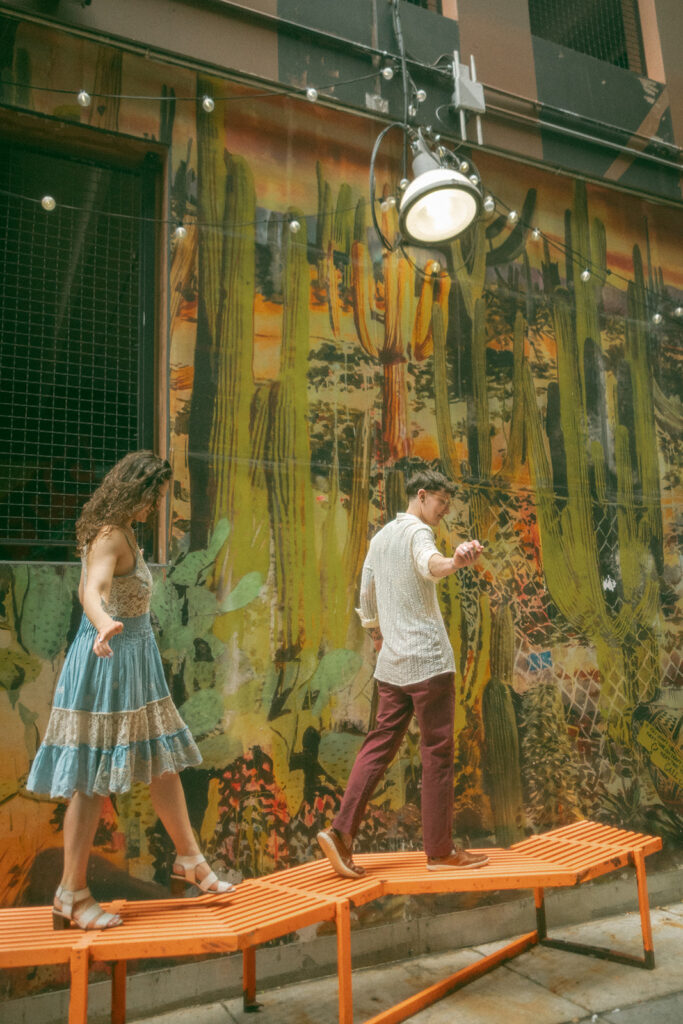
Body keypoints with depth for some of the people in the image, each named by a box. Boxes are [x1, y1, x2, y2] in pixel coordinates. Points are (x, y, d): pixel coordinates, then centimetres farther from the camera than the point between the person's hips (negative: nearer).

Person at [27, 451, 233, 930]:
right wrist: (105, 625, -58)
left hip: (135, 661, 10)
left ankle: (189, 859, 30)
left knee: (164, 760, 16)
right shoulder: (111, 536, -19)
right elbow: (92, 589, -38)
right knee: (94, 780, 1)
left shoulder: (121, 532, 11)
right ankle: (72, 895, 15)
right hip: (110, 663, -10)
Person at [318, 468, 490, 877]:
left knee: (380, 744, 9)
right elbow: (429, 563, -33)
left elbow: (367, 596, 25)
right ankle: (440, 850, 10)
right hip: (427, 658, -8)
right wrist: (454, 562, -54)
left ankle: (341, 831, 3)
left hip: (392, 662, 8)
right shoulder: (417, 531, -8)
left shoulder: (381, 537, 18)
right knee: (438, 751, 1)